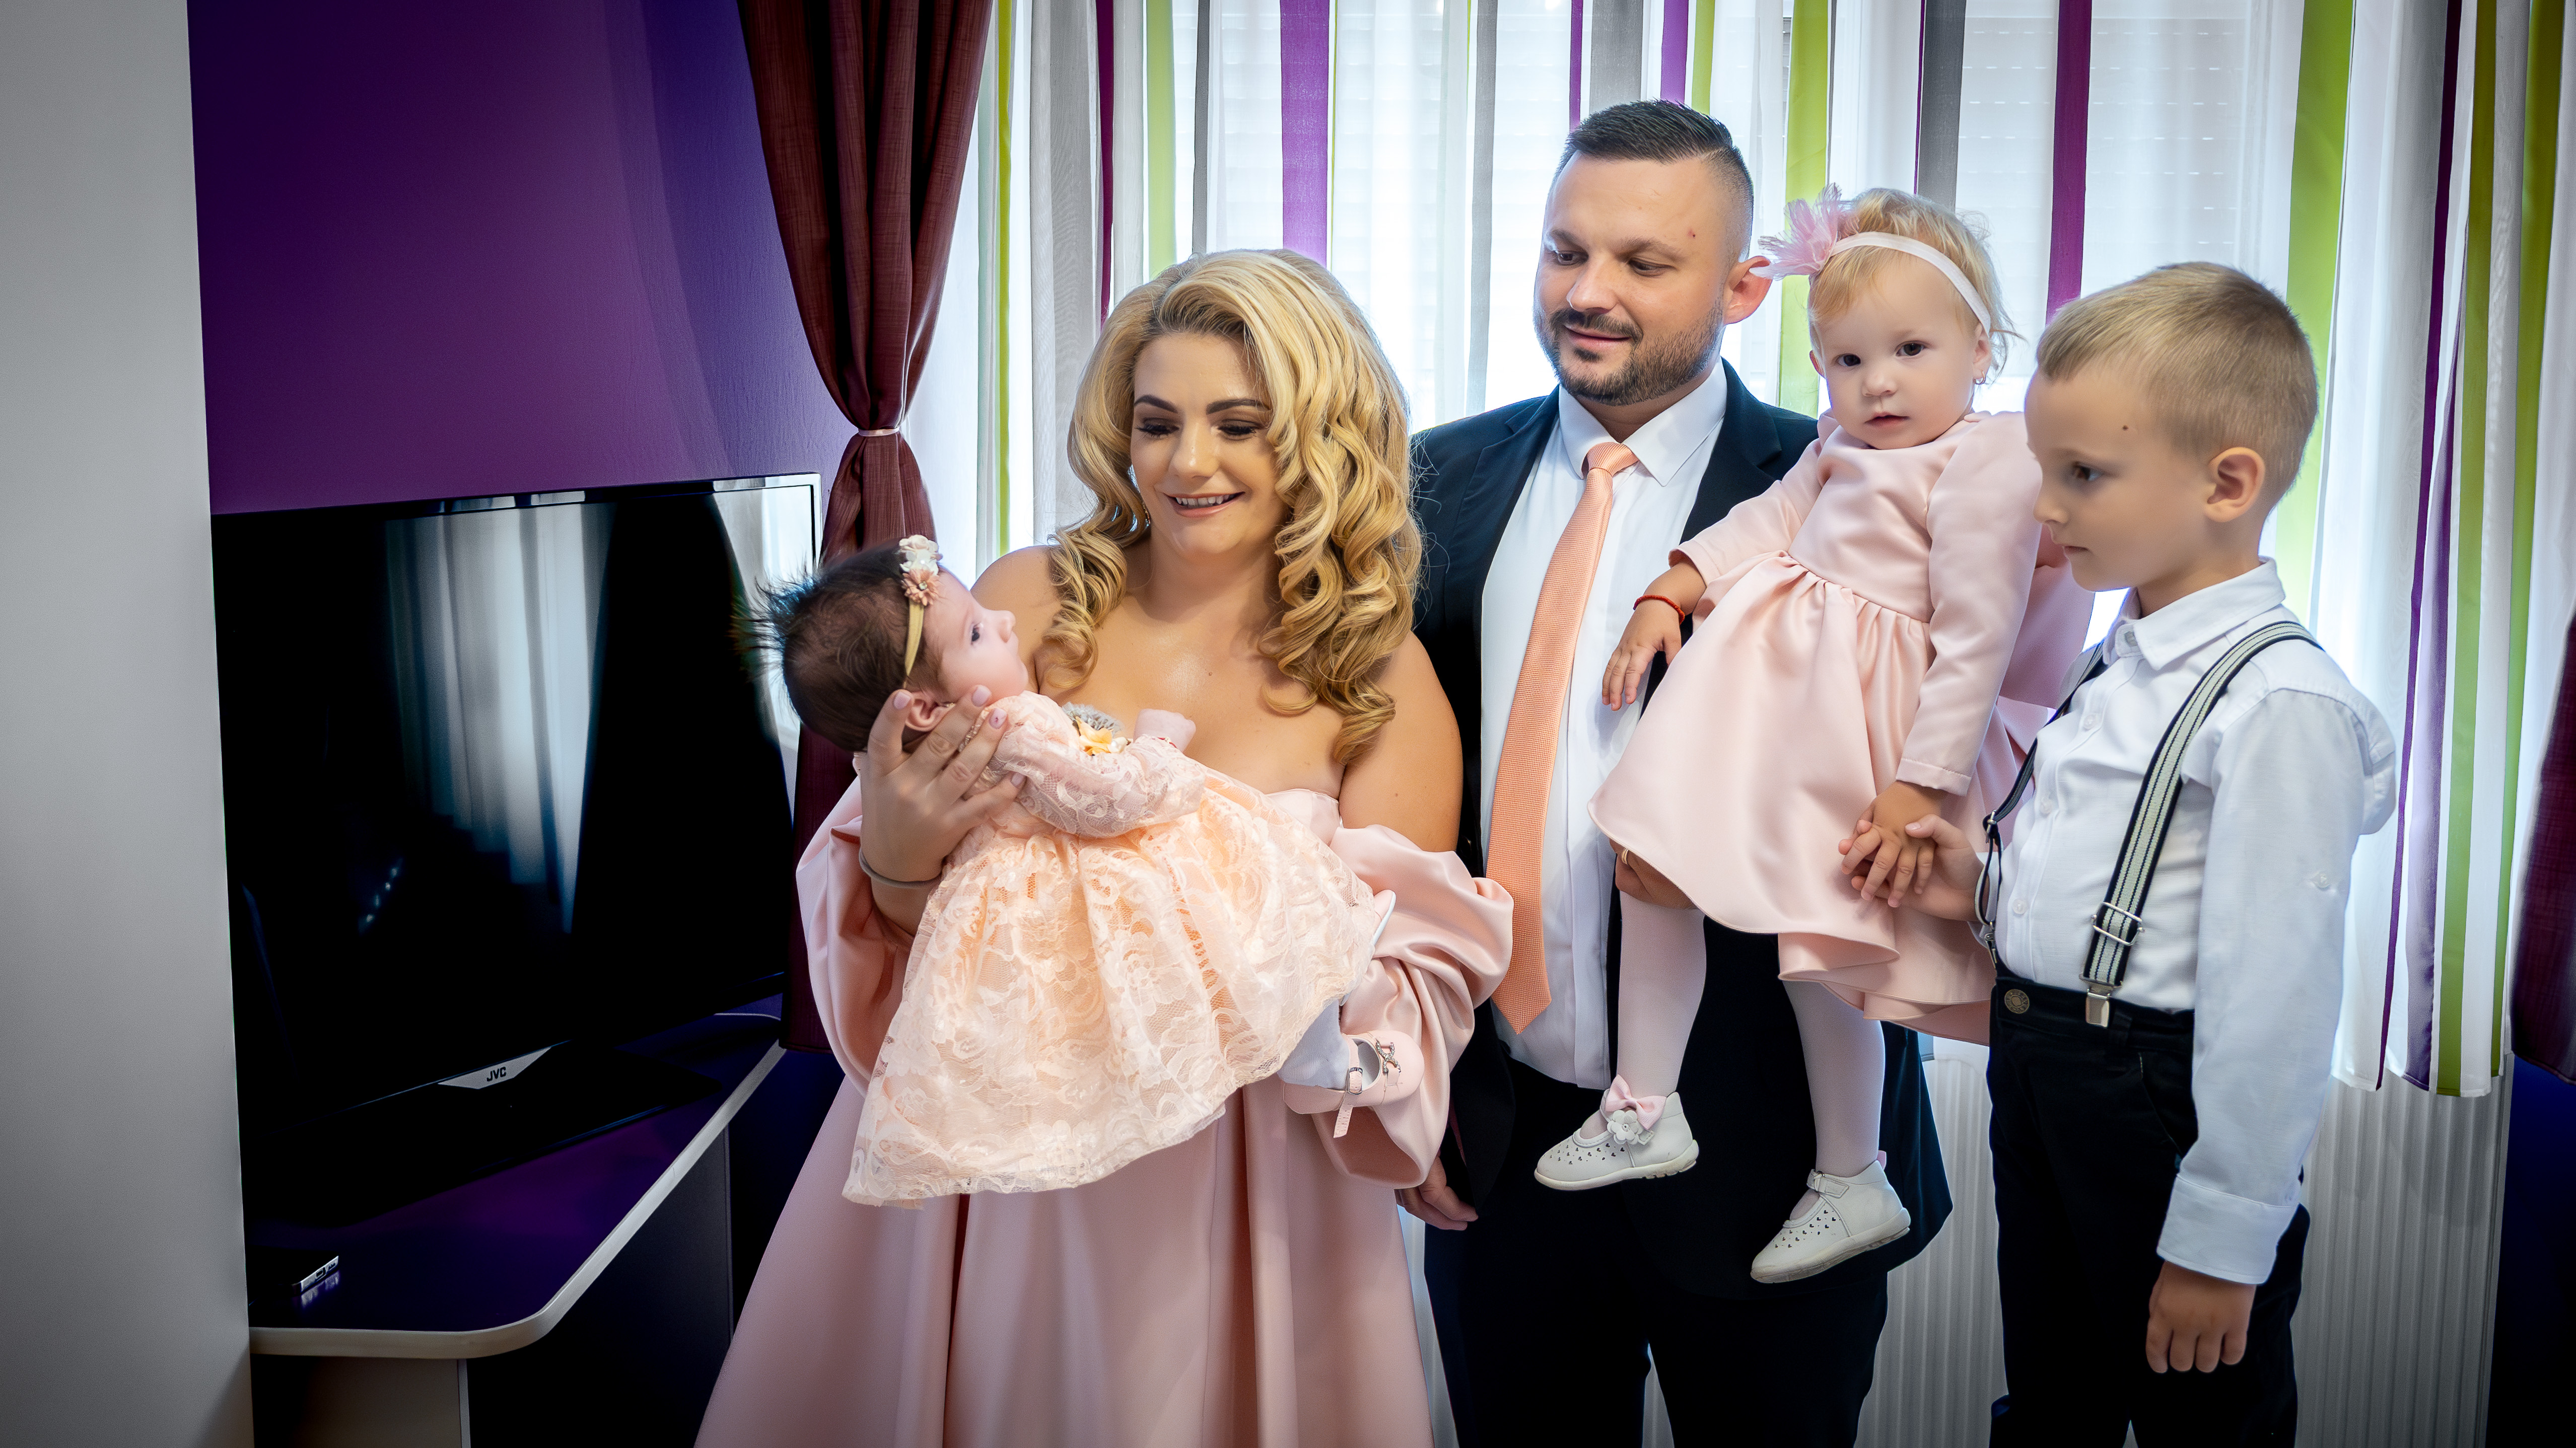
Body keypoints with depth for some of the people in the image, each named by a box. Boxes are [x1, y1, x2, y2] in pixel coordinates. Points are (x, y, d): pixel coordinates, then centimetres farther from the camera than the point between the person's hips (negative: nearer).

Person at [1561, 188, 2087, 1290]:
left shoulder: (1986, 466, -16)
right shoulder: (1843, 445, 10)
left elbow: (1975, 648, -19)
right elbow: (1772, 519, 21)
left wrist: (1920, 787, -21)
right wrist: (1666, 595, 9)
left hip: (1870, 726, -8)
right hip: (1773, 683, 8)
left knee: (1820, 945, 0)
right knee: (1650, 859, 5)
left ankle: (1852, 1185, 21)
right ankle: (1643, 1111, 17)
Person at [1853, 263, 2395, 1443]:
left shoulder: (2277, 702, -21)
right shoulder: (2117, 668, 7)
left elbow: (2273, 997, -23)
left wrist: (2222, 1240, -21)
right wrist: (1985, 889, -3)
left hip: (2165, 1110, -8)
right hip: (2037, 1081, 8)